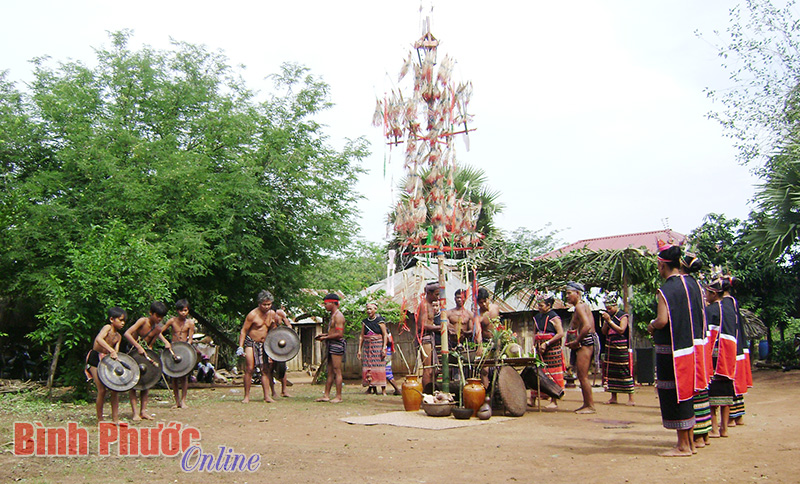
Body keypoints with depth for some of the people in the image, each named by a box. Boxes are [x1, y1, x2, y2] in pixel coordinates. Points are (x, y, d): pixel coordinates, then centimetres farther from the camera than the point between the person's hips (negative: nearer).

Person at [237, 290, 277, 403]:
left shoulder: (272, 314, 4)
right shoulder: (253, 315, -13)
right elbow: (243, 331, -10)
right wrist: (240, 347, -18)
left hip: (264, 345, 5)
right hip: (251, 343, -5)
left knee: (265, 370, 0)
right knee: (249, 369, -10)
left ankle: (267, 396, 1)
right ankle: (247, 396, -2)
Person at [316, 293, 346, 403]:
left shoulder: (338, 316, -14)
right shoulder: (333, 315, 18)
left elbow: (339, 334, -21)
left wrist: (325, 338, -13)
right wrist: (324, 334, 13)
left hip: (337, 345, -10)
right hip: (331, 345, 10)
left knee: (337, 371, -7)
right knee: (330, 372, 11)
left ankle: (338, 397, -3)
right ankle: (326, 395, 15)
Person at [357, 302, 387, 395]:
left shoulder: (380, 321, -2)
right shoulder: (365, 322, 11)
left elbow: (385, 335, -3)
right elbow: (361, 336, 13)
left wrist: (384, 348, -11)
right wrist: (359, 349, 9)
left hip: (378, 346, -4)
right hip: (367, 346, 4)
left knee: (379, 366, -7)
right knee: (368, 367, -2)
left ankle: (383, 388, -3)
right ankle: (372, 388, 4)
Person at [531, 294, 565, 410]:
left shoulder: (554, 317, -6)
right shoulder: (537, 317, 14)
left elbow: (560, 334, -13)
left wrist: (547, 343, -16)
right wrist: (534, 345, 6)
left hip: (552, 349, -6)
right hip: (540, 350, 6)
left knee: (552, 374, -4)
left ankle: (554, 401, 2)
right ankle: (533, 399, 9)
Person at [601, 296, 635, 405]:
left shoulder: (623, 316, -4)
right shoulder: (608, 316, 13)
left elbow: (621, 330, -16)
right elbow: (604, 332, 10)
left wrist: (609, 321, -17)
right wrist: (606, 322, -6)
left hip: (621, 348, -6)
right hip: (610, 347, 6)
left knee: (625, 372, -7)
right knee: (611, 371, 6)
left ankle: (631, 398, -4)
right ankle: (613, 397, 13)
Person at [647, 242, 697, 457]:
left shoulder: (665, 290, -17)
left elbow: (662, 320, -25)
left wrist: (651, 325, -4)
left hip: (670, 350, -8)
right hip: (687, 346, 8)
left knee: (674, 395, 0)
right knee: (685, 393, 16)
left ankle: (683, 446, 6)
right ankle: (689, 441, 24)